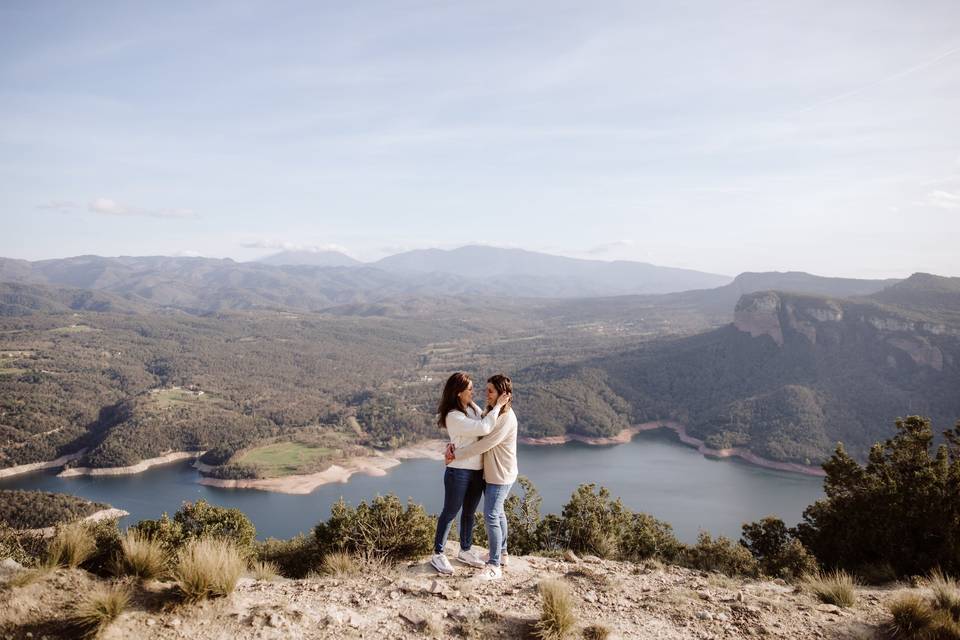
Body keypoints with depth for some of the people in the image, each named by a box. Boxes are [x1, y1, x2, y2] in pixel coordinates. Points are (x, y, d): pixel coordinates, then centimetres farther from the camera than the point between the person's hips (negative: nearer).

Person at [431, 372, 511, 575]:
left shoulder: (471, 408, 6)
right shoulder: (453, 417, -22)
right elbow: (484, 428, -28)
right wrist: (498, 406, -21)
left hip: (477, 471, 8)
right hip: (459, 472, -8)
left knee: (469, 513, 19)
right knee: (450, 513, 4)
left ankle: (465, 551, 34)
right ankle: (438, 555, 18)